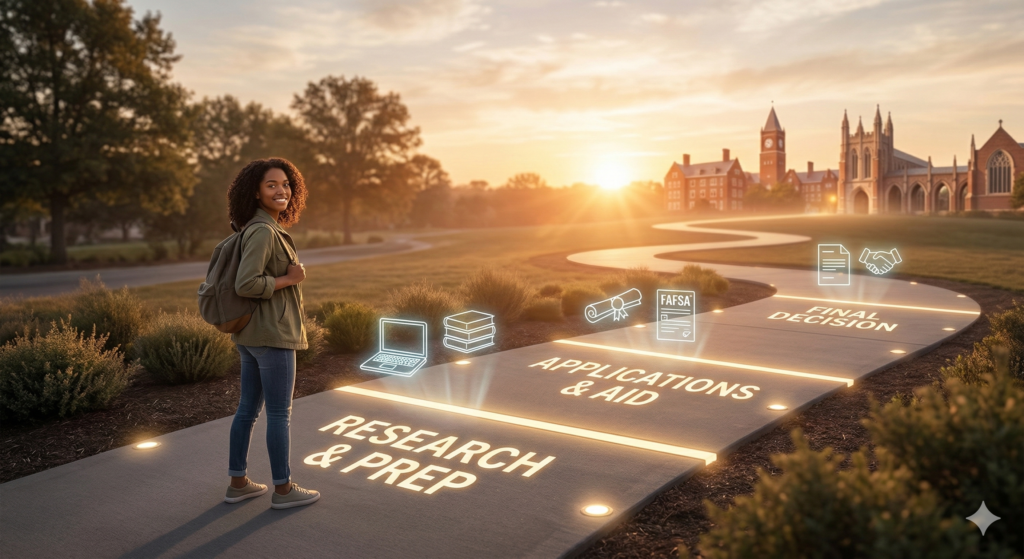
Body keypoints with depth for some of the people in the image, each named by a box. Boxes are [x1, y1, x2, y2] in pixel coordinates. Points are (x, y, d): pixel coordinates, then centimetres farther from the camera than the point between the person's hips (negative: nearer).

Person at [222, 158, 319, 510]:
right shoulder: (263, 232, -19)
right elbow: (246, 285, -26)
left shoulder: (261, 229, 11)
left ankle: (238, 483, 26)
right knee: (280, 413, 2)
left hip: (253, 335, 10)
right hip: (271, 336, -10)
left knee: (249, 408, 16)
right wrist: (290, 279, -15)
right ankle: (283, 489, 14)